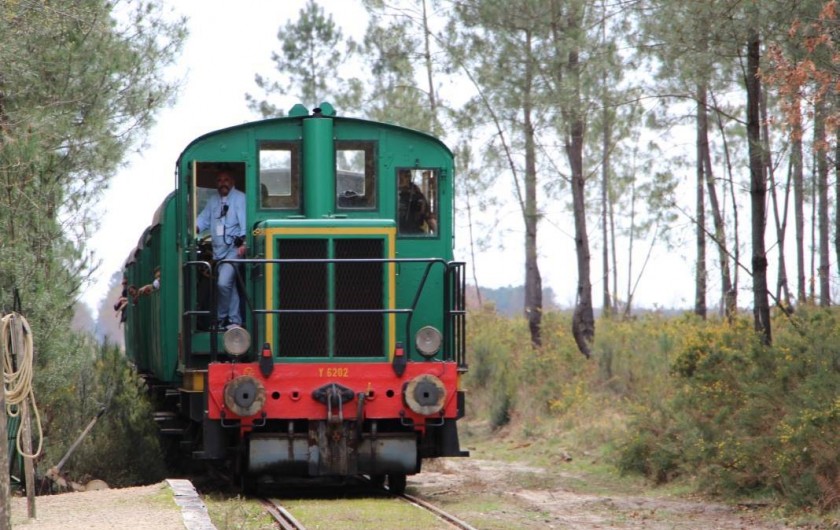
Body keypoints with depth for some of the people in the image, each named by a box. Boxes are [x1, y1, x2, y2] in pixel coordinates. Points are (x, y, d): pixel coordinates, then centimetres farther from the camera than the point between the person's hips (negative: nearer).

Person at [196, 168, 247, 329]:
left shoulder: (240, 198, -2)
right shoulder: (213, 201, 19)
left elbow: (244, 221, -12)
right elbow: (203, 219, 14)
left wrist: (243, 243, -25)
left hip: (234, 249, -6)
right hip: (218, 250, 6)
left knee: (224, 283, -18)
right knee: (229, 285, 10)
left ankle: (221, 318, -6)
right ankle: (234, 320, 15)